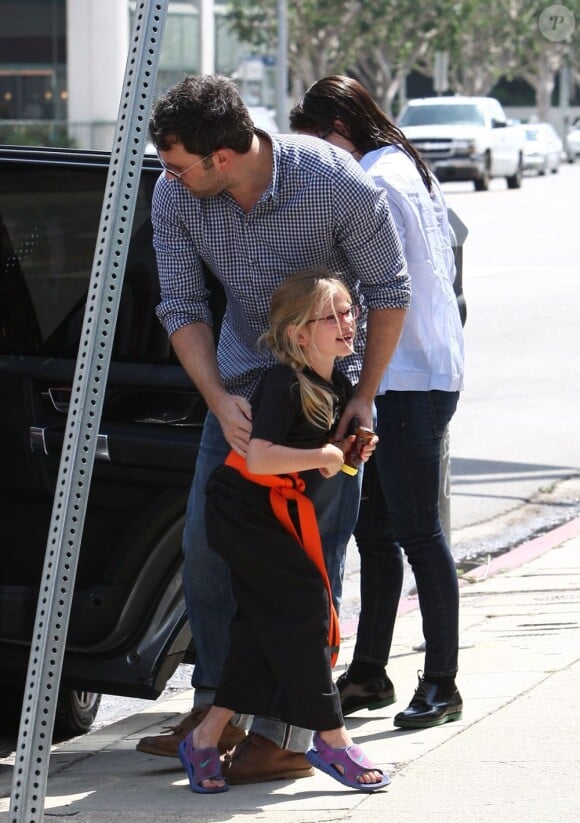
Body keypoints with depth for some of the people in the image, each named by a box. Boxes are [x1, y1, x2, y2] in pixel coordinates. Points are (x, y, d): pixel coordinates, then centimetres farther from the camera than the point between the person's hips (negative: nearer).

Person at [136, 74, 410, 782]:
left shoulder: (335, 184, -27)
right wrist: (219, 400, -23)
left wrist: (363, 397, -13)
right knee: (205, 540, 4)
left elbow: (388, 290, -14)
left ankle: (286, 734, -3)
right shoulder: (175, 195, -15)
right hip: (240, 378, 5)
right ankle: (217, 708, 17)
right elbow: (182, 308, -9)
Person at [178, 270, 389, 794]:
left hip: (278, 513, 9)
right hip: (243, 510, -9)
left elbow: (322, 464, 21)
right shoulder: (284, 384, -20)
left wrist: (351, 452, 0)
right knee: (304, 606, -10)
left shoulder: (339, 387, 8)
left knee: (264, 624, 7)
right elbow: (259, 458, -32)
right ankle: (332, 740, -3)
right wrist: (323, 456, -22)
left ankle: (206, 739, 11)